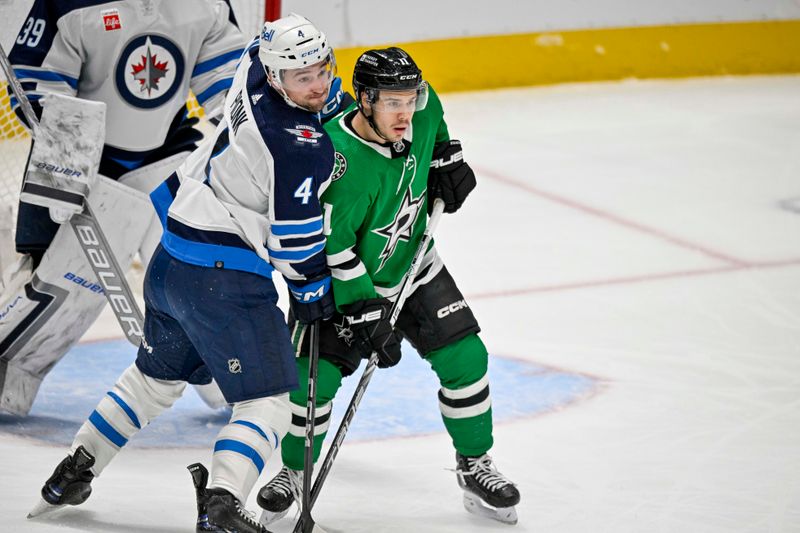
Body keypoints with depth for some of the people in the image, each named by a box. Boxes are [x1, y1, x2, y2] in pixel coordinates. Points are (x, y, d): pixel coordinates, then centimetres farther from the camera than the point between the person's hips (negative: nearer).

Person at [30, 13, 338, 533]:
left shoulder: (256, 68, 0)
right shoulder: (306, 147, -22)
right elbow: (294, 240, -16)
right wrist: (313, 290, 2)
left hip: (171, 260, 9)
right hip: (225, 276, -9)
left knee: (158, 374, 28)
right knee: (268, 400, -4)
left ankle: (75, 469, 35)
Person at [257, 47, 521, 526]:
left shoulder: (418, 110, -17)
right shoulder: (340, 162, -34)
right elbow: (330, 249, -27)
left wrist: (447, 158, 3)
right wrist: (366, 314, -26)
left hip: (411, 264, 5)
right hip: (338, 276, -5)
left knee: (464, 357, -2)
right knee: (316, 376, -11)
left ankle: (475, 466, 17)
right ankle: (294, 471, 15)